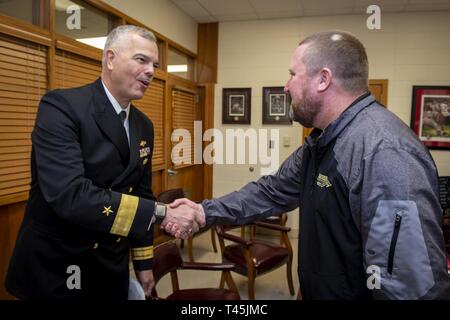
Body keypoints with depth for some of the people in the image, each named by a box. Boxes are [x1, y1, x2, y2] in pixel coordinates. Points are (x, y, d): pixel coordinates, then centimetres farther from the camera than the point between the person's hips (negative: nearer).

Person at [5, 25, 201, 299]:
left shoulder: (144, 126, 3)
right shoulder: (62, 106, -19)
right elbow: (69, 195, -30)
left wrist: (144, 262, 10)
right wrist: (159, 213, -33)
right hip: (55, 269, -6)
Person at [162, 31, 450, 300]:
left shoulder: (385, 152, -29)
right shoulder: (321, 141, 4)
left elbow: (413, 284, -32)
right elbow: (273, 192, 8)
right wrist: (205, 212, 2)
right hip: (317, 291, 9)